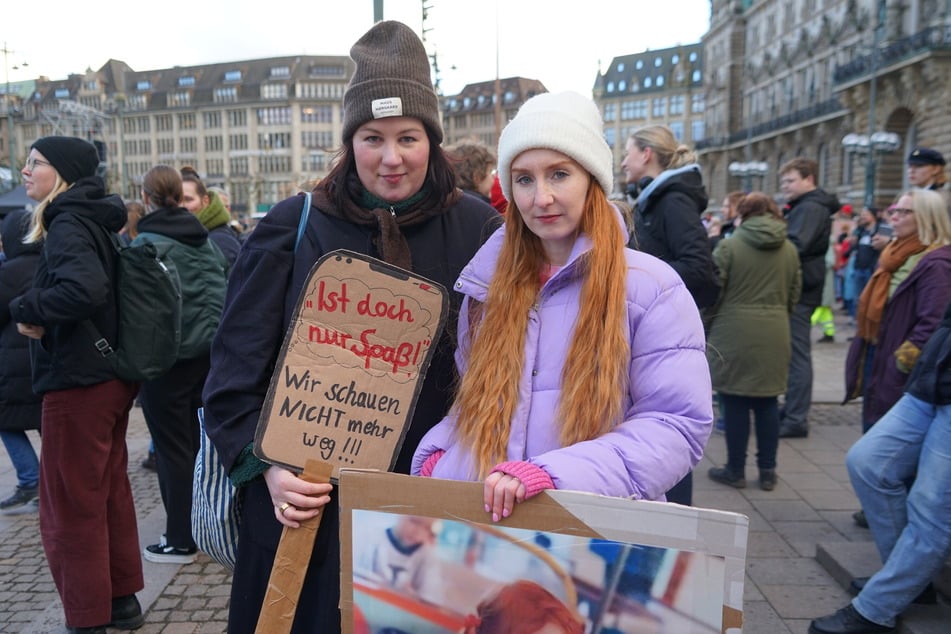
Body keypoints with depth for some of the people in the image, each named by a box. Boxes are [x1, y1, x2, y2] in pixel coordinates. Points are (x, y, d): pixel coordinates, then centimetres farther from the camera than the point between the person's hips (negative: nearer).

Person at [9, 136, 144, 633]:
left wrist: (25, 309, -17)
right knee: (110, 493, 17)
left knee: (70, 507, 3)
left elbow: (84, 289, -33)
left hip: (78, 384, -9)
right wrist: (40, 315, 5)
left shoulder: (67, 225, -15)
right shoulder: (93, 221, 12)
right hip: (110, 376, 9)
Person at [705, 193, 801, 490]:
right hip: (775, 335, 4)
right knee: (768, 402, 11)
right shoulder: (789, 249, 8)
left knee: (735, 403, 3)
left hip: (735, 333, -4)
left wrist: (706, 327, 5)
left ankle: (736, 470, 12)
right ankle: (768, 471, 17)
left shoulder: (729, 245, -7)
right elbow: (793, 295, 12)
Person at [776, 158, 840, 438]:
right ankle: (791, 409, 24)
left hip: (799, 289, -10)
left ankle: (796, 420, -2)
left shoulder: (811, 208, -12)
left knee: (797, 353, -7)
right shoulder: (801, 207, 20)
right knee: (794, 352, 15)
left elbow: (794, 246, -24)